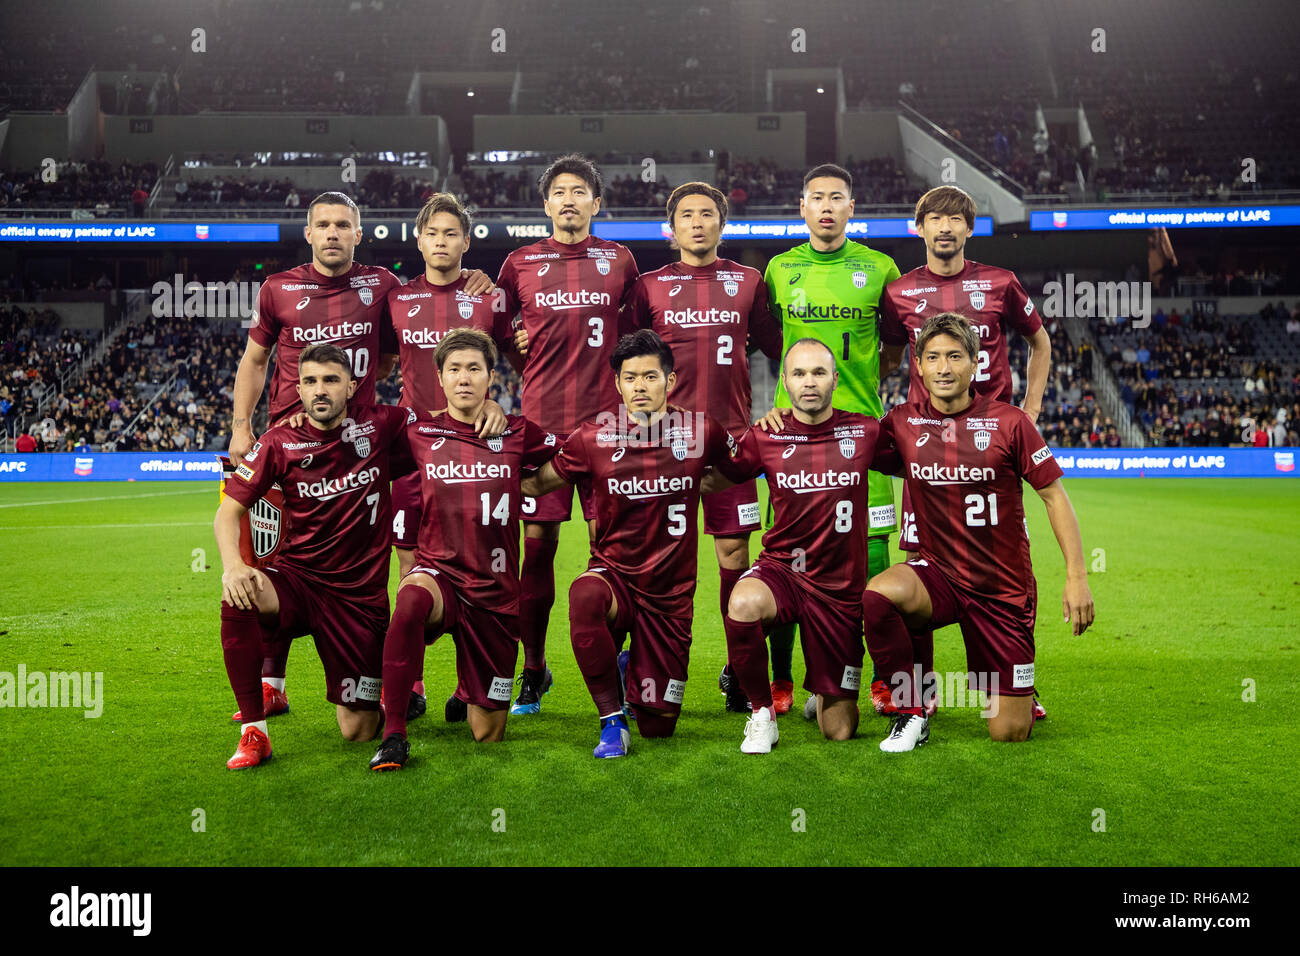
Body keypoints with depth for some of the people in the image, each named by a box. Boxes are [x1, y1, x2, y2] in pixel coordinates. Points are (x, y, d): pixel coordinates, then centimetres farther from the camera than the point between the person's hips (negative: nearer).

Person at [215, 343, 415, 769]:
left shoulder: (379, 424, -6)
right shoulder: (280, 443, -5)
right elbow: (229, 511, -5)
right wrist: (233, 563, -25)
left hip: (360, 593, 0)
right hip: (297, 577, 1)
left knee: (358, 732, -1)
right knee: (237, 601, -35)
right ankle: (253, 731, -19)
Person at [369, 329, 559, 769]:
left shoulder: (517, 433, 3)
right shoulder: (419, 432, 2)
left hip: (495, 589, 1)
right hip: (438, 571, -1)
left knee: (487, 733, 5)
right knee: (412, 598, -42)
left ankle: (469, 696, 44)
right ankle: (393, 734, -29)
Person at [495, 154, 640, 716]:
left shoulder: (619, 261, 10)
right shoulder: (521, 264, 9)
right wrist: (525, 345, 6)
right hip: (541, 421, 0)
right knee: (535, 543, 2)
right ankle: (533, 670, 15)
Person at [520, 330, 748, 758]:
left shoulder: (701, 430, -5)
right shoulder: (594, 436, -7)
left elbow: (738, 470, 16)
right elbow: (534, 483, 2)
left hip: (669, 594, 1)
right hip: (614, 574, -1)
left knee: (658, 727, 6)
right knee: (585, 595, -40)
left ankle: (634, 667, 42)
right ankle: (612, 719, -20)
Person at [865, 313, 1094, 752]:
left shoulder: (1009, 422, -10)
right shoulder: (903, 423, -5)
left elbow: (1054, 497, -4)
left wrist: (1077, 576, -11)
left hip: (1004, 588, -1)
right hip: (938, 572, 2)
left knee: (1009, 732, -1)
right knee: (878, 595, -34)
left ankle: (1021, 696, 38)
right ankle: (912, 713, -11)